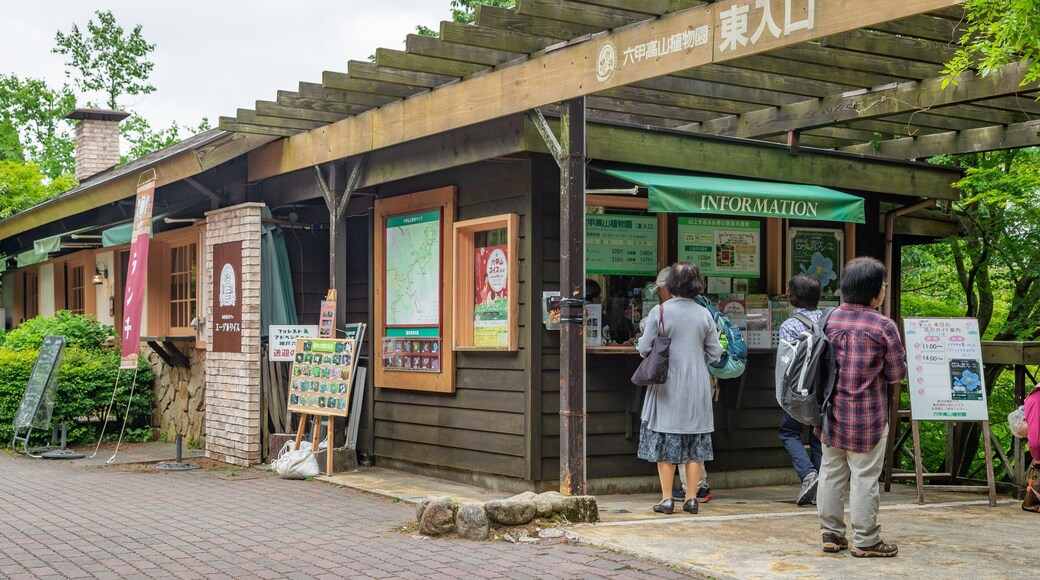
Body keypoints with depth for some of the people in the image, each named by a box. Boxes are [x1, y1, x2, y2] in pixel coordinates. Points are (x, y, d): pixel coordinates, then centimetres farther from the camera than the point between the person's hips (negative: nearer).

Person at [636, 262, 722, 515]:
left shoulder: (659, 311, -9)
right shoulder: (704, 314, 0)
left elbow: (644, 348, -7)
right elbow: (715, 352, 5)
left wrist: (640, 341, 15)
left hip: (667, 385, -3)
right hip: (697, 386, 3)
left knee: (664, 441, 4)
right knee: (694, 441, 10)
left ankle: (667, 498, 3)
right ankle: (691, 497, 12)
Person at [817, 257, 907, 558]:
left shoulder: (829, 319, 1)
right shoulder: (883, 326, -14)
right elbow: (898, 373, -8)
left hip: (832, 412, 5)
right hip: (867, 417, -5)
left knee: (832, 473, 13)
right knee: (864, 477, 2)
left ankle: (831, 532, 20)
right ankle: (865, 540, 9)